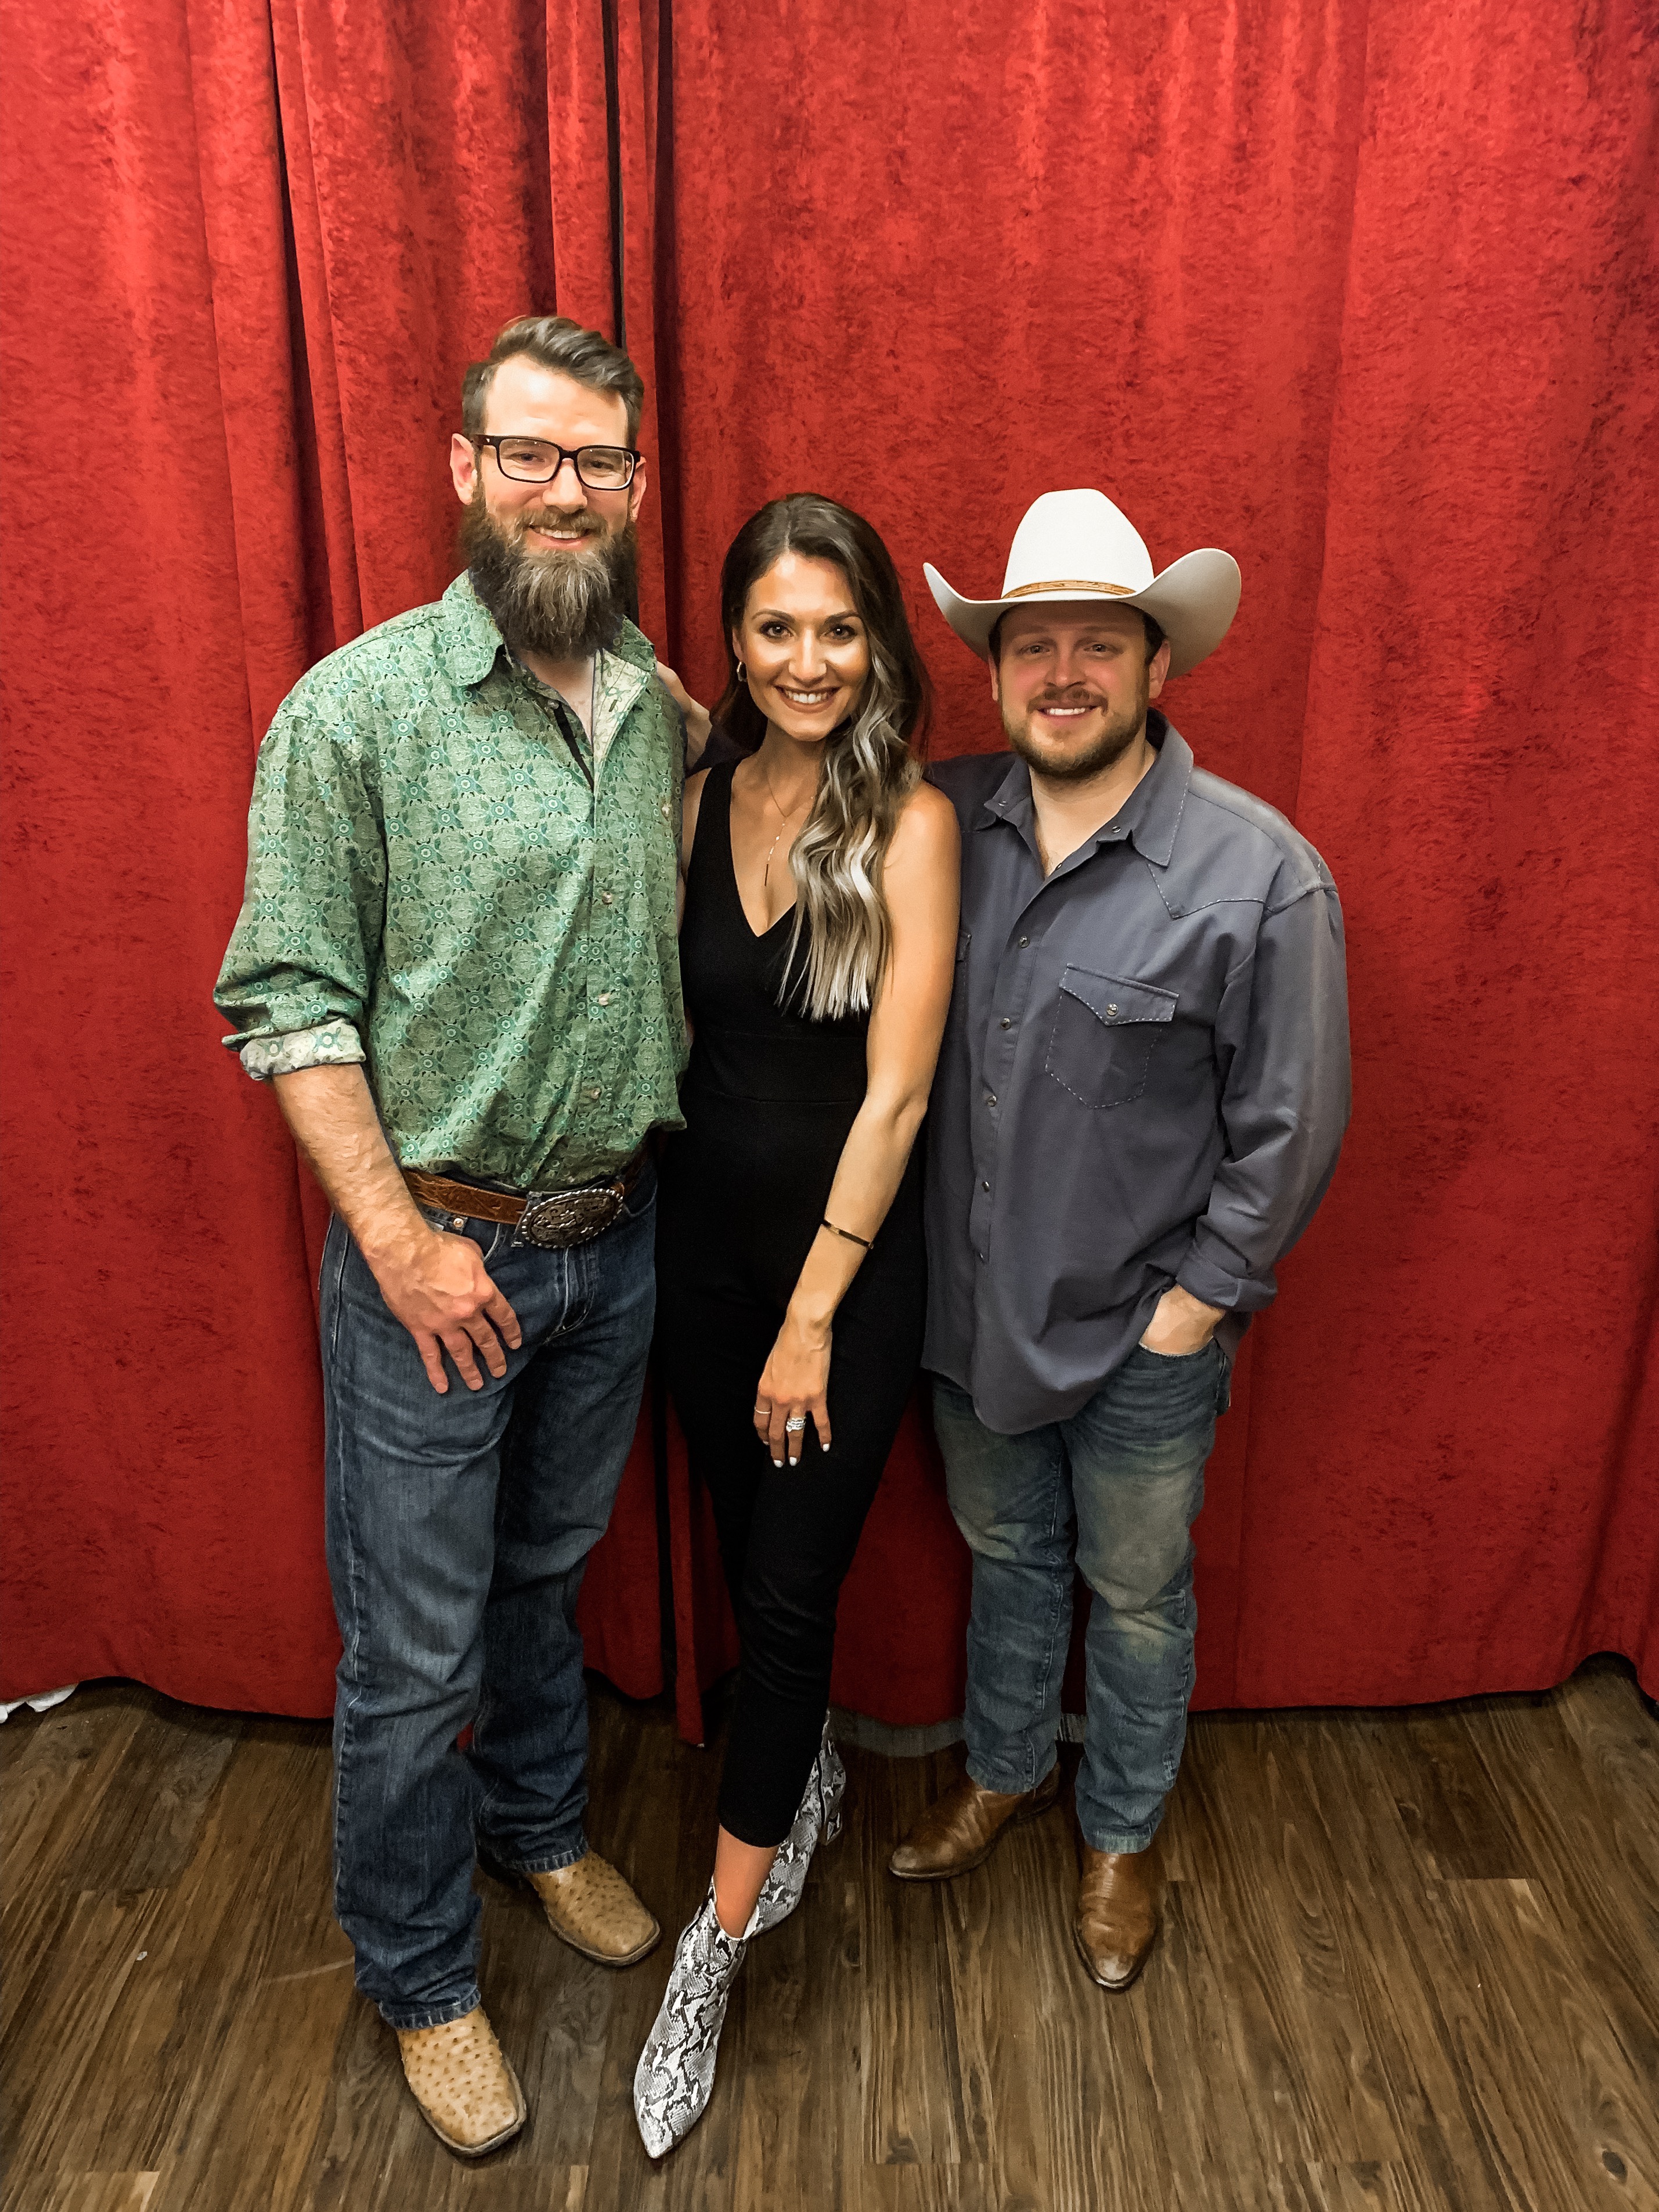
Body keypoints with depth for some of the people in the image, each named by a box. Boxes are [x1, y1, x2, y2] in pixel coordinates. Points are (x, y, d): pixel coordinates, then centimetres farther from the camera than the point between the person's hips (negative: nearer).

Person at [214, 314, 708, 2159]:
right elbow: (291, 1003, -12)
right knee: (414, 1649, 9)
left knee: (548, 1576, 25)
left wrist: (662, 1186, 5)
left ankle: (538, 1826, 51)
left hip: (613, 1243, 5)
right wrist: (402, 1242, -16)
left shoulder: (667, 717, 4)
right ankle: (419, 1981, 34)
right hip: (431, 1252, -4)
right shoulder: (353, 711, -12)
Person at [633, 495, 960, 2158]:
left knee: (788, 1589, 4)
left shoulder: (910, 823, -13)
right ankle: (810, 1774, 49)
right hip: (701, 1238, 4)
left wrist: (814, 1313, -14)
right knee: (750, 1555, 19)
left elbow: (895, 1087, -16)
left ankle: (713, 1952, 23)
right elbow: (677, 1023, 8)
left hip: (849, 1260, -4)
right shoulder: (699, 801, -1)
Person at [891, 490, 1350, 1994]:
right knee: (1005, 1557, 25)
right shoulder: (944, 823, -5)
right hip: (970, 1306, 4)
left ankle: (1123, 1838, 45)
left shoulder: (1257, 872, -17)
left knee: (1135, 1596, 18)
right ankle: (1006, 1772, 52)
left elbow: (1294, 1123, -13)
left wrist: (1199, 1298, -11)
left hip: (1142, 1334, -3)